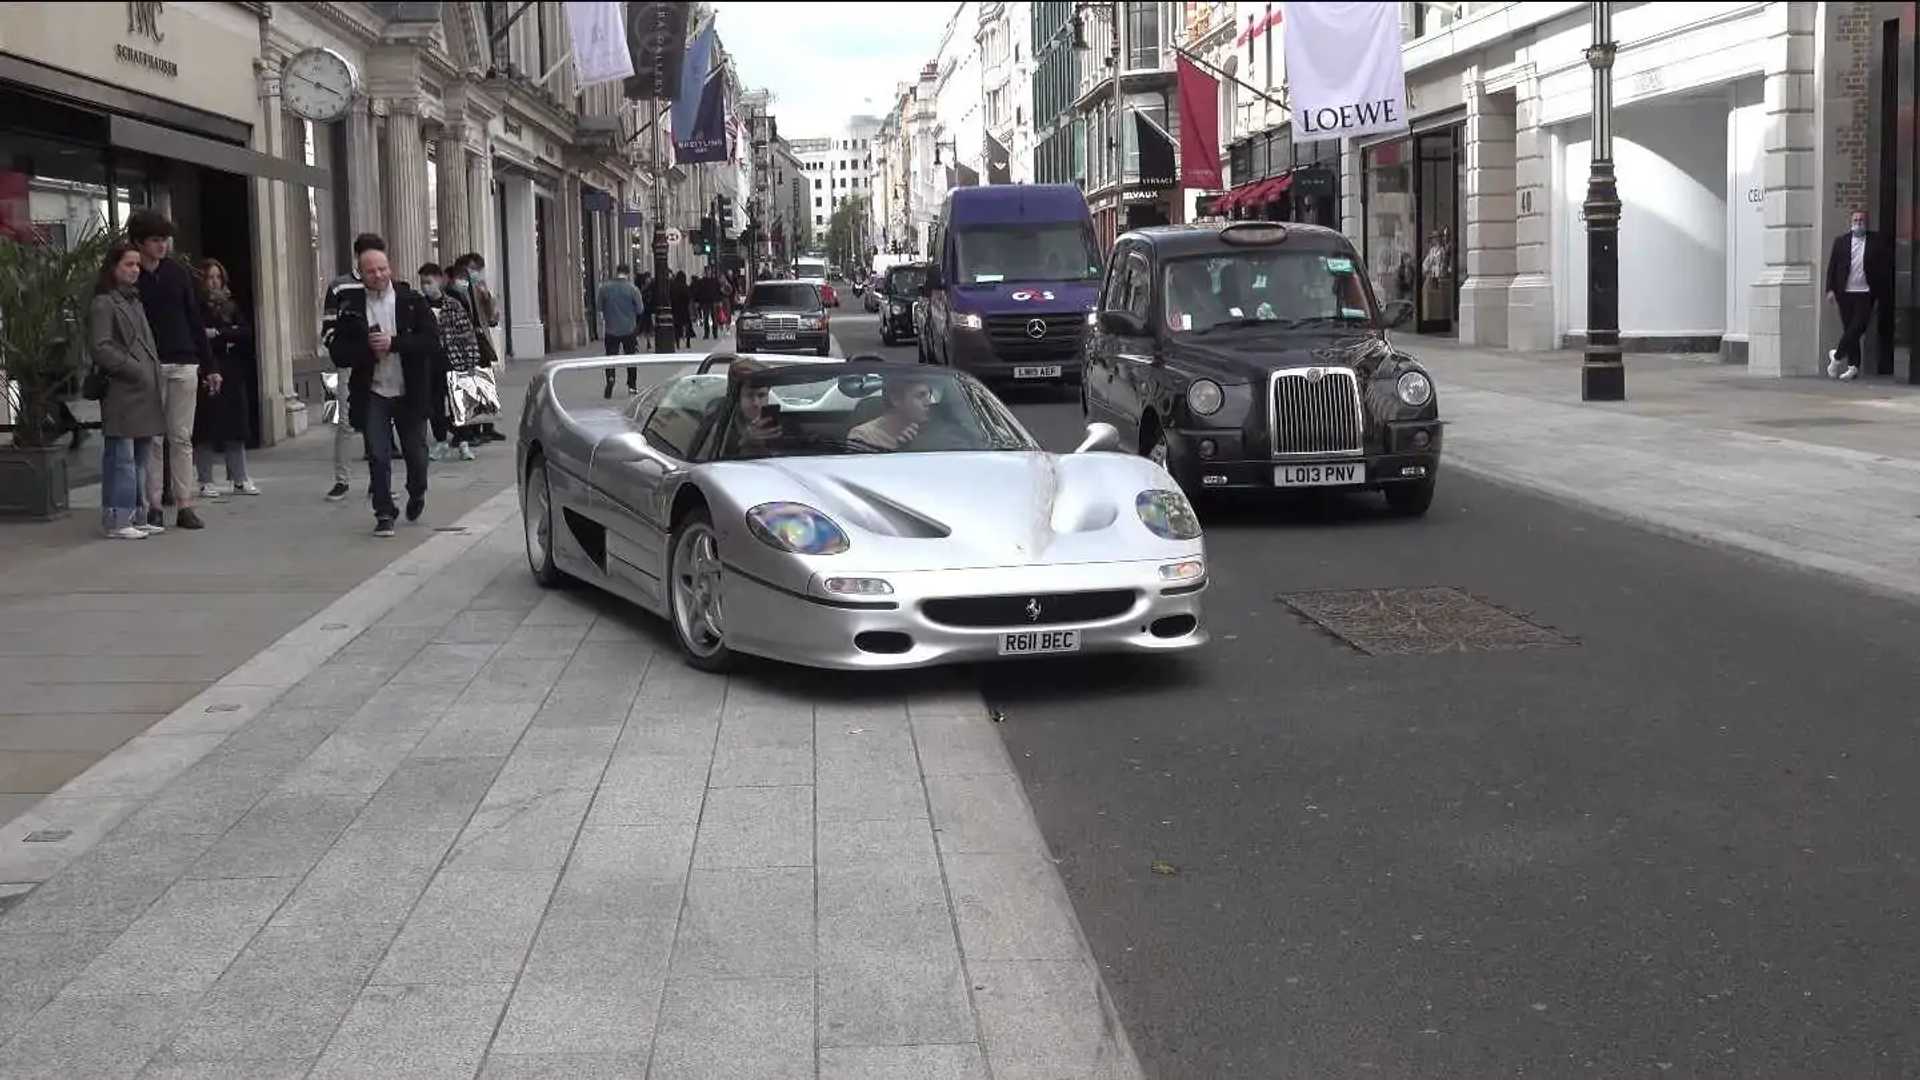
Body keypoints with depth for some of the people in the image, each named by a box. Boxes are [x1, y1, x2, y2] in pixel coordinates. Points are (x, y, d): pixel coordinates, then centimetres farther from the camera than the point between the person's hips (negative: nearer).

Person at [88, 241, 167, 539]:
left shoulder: (135, 301, 20)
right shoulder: (103, 304, -6)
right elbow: (101, 349, -14)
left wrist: (158, 377, 13)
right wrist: (135, 369, -16)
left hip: (145, 392, 9)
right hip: (122, 393, -9)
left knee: (141, 459, 12)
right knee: (122, 458, -7)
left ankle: (138, 516, 18)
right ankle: (117, 520, -4)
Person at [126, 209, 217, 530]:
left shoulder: (178, 273, 8)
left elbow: (195, 321, 10)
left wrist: (210, 366, 8)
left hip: (183, 365, 2)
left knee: (182, 437, 3)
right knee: (151, 439, 1)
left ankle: (184, 505, 5)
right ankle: (153, 505, 6)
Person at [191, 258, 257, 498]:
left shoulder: (230, 306, 14)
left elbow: (246, 333, 2)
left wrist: (218, 334, -9)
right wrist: (228, 338, -10)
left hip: (231, 374, 4)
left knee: (235, 428, 5)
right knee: (205, 431, -2)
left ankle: (240, 480, 10)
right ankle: (206, 482, 4)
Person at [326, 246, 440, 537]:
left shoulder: (413, 302, -2)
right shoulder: (350, 308, 1)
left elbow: (432, 341, -11)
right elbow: (338, 354, -3)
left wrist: (394, 343, -21)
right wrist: (369, 349, -19)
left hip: (410, 394, 0)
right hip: (373, 395, 0)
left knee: (415, 452, 10)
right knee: (377, 457, -3)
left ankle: (417, 494, 38)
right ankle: (384, 515, 6)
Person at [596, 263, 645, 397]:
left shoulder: (605, 287, -5)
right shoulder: (632, 288, -9)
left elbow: (598, 305, 2)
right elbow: (640, 309, -5)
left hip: (611, 329, 0)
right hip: (629, 329, 0)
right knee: (631, 356, 13)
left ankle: (610, 379, -21)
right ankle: (632, 386, 17)